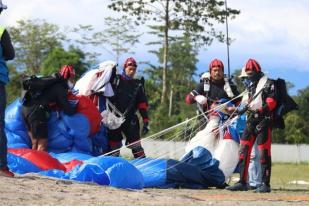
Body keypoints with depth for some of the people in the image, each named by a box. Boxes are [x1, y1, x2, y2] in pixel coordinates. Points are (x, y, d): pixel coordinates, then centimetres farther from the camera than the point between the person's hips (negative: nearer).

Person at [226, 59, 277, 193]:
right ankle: (242, 182, 5)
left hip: (264, 120, -8)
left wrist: (261, 110, -24)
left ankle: (265, 184, -8)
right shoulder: (251, 86, 24)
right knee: (243, 150, 2)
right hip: (251, 121, 8)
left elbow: (271, 101, -13)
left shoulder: (268, 83, -2)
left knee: (264, 153, -10)